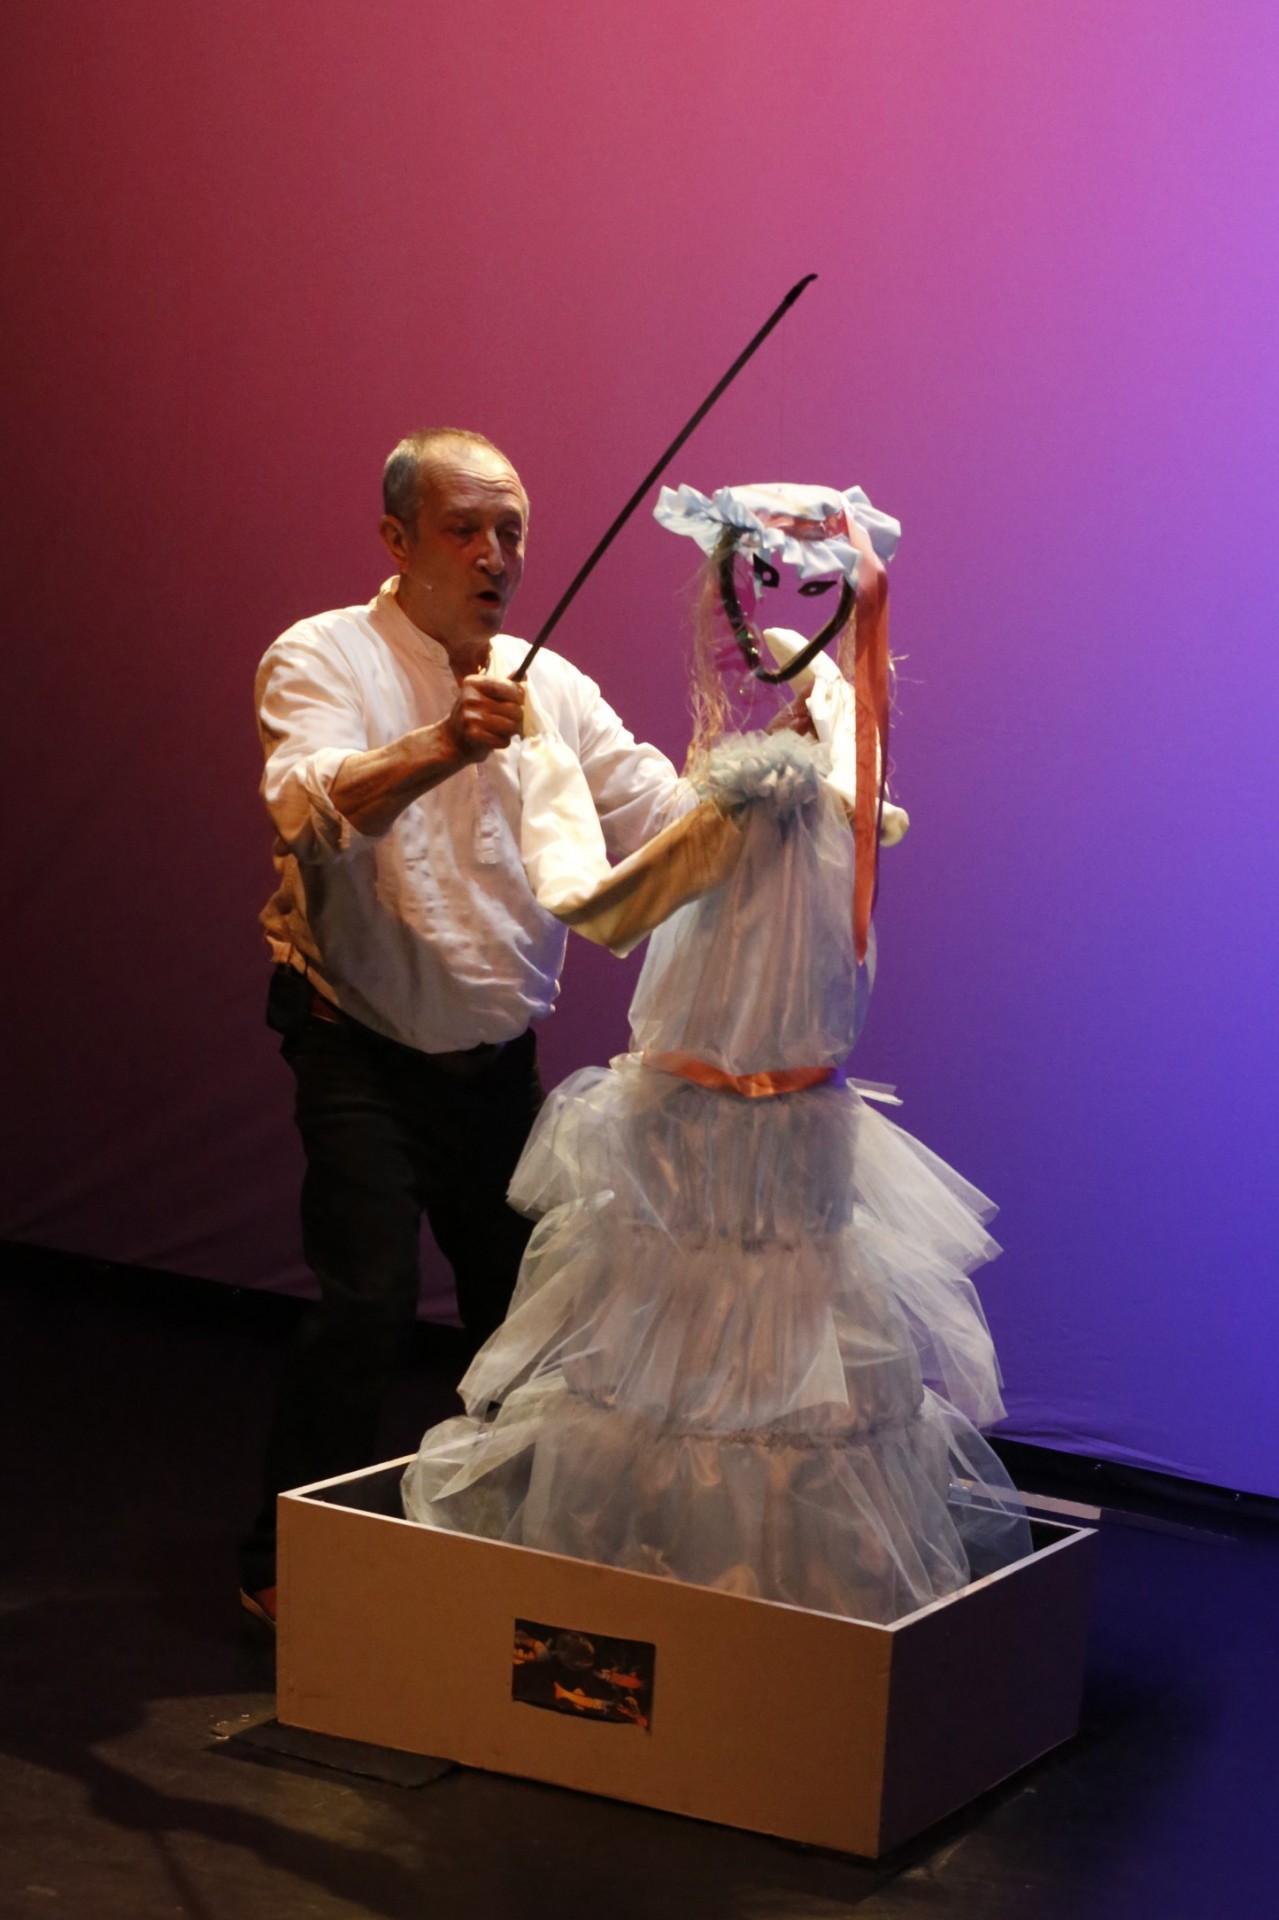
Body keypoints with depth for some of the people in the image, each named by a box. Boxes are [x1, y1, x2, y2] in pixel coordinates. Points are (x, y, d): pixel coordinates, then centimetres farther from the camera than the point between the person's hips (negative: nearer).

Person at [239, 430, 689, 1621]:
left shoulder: (548, 686, 5)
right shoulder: (323, 660, -10)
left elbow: (663, 816, -3)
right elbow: (313, 807, -30)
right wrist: (442, 747, -48)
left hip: (499, 1061, 5)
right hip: (366, 1057, -5)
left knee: (521, 1298, 12)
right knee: (369, 1294, -15)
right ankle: (286, 1559, 0)